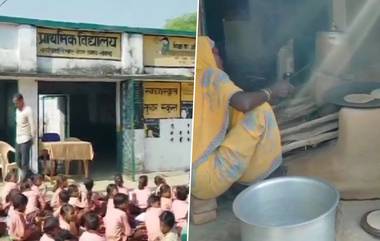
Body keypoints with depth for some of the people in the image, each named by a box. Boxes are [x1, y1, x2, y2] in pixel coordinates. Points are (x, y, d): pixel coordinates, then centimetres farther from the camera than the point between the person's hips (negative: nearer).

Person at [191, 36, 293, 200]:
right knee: (261, 111, -6)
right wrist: (272, 92, -3)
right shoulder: (211, 75, -4)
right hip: (208, 178, -9)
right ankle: (262, 179, 8)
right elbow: (244, 103, -22)